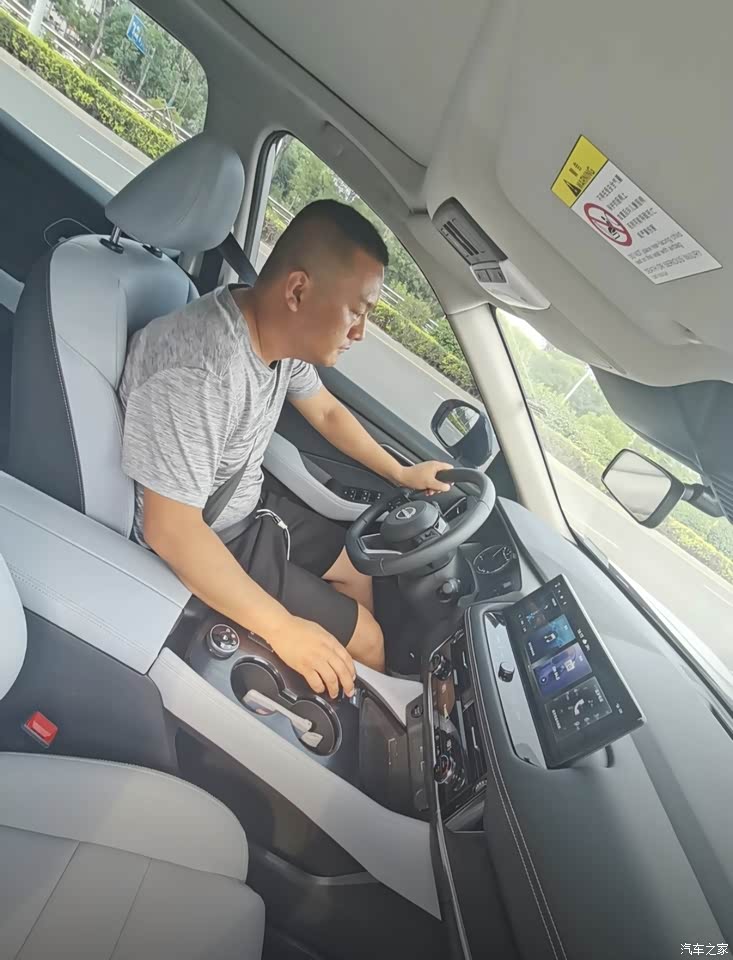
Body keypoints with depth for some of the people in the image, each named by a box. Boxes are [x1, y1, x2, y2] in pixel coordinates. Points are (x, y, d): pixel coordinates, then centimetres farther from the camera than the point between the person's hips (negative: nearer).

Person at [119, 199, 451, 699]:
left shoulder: (283, 333, -9)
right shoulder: (195, 372, -36)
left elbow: (327, 412, 9)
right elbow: (170, 531, -32)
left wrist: (401, 473, 9)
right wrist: (283, 628, -27)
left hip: (249, 506, 8)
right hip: (199, 548, -8)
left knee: (357, 568, 19)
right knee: (365, 641, 1)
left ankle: (359, 681, 44)